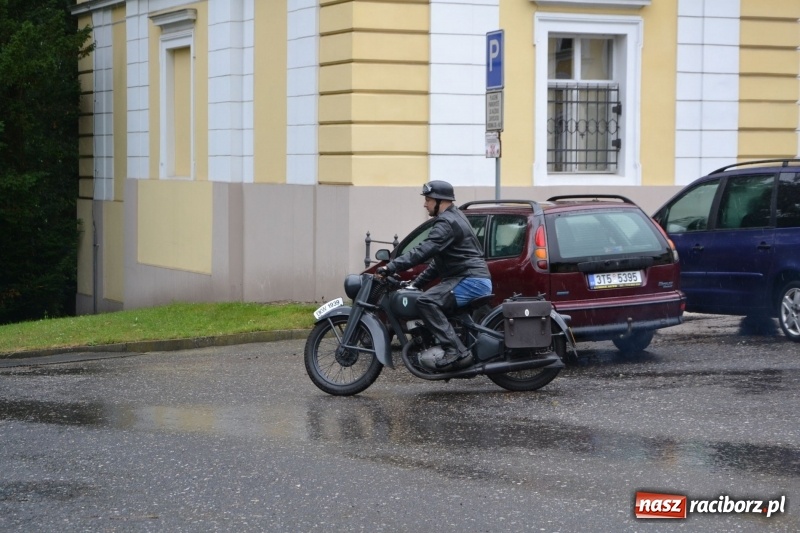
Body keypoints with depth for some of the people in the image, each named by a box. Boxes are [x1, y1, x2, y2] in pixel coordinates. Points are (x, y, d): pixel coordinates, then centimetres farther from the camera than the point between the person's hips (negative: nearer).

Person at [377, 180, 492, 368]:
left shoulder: (447, 223, -12)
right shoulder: (453, 218, 22)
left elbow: (424, 250, -25)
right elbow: (439, 259, 28)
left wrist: (391, 267, -29)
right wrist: (417, 283, 24)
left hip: (470, 280, -11)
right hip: (478, 280, 11)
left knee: (427, 301, -25)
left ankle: (453, 348, -31)